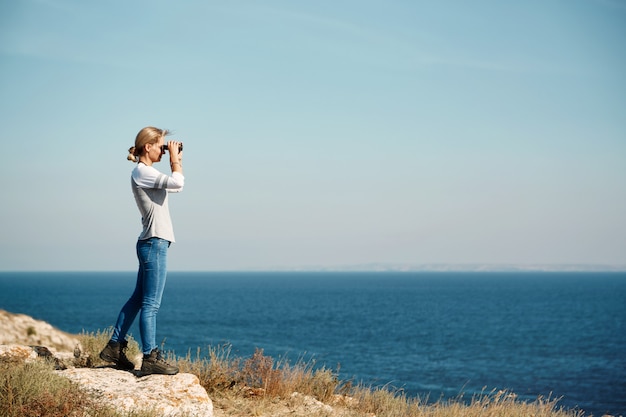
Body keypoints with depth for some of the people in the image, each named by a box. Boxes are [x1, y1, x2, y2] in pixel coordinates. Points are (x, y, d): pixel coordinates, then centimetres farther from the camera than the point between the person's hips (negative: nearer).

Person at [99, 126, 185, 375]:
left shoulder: (146, 173, 18)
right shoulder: (141, 171, -12)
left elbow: (176, 186, 27)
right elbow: (176, 183, -23)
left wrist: (177, 161, 17)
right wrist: (175, 160, -8)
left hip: (152, 244, 10)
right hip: (154, 244, -10)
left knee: (138, 300, 14)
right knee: (150, 304, -7)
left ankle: (114, 347, 20)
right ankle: (150, 358, -5)